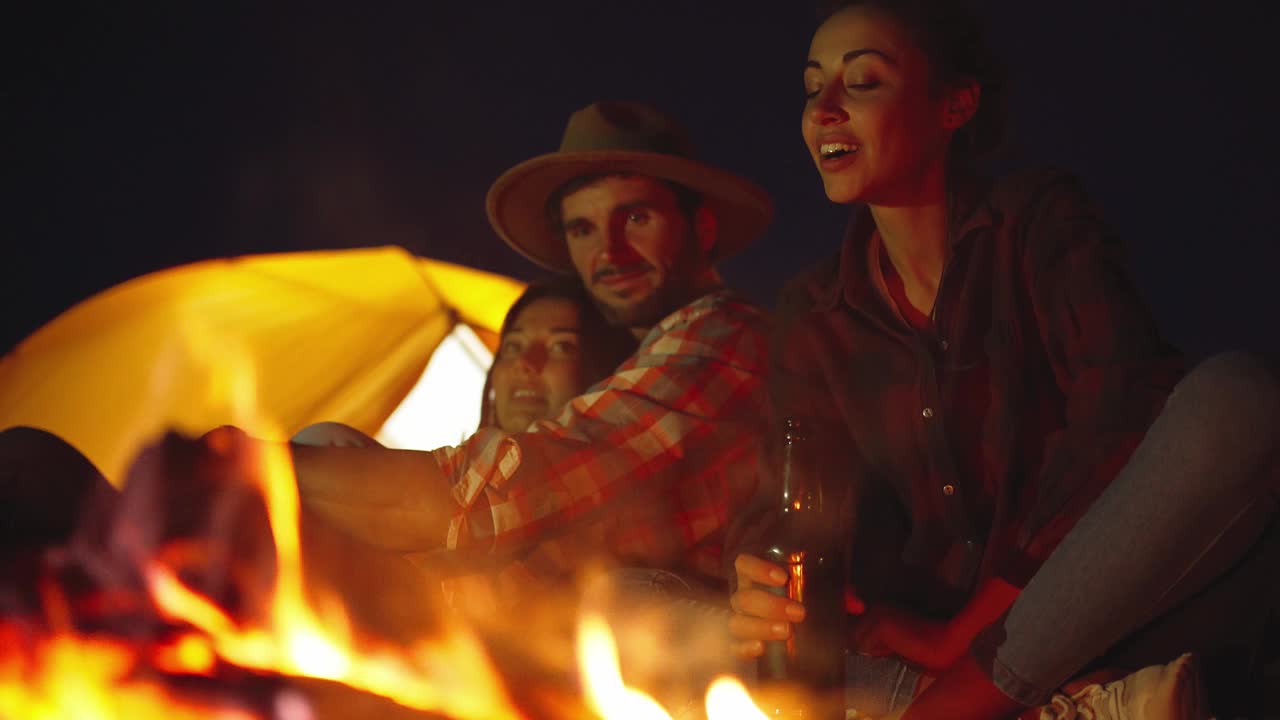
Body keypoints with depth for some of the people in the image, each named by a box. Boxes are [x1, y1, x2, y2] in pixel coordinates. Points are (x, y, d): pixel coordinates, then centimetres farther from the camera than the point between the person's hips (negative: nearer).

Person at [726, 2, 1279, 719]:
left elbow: (1120, 418, -15)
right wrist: (767, 593, -24)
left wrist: (969, 634, -19)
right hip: (916, 640, 4)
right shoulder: (813, 315, 11)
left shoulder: (1040, 221, -1)